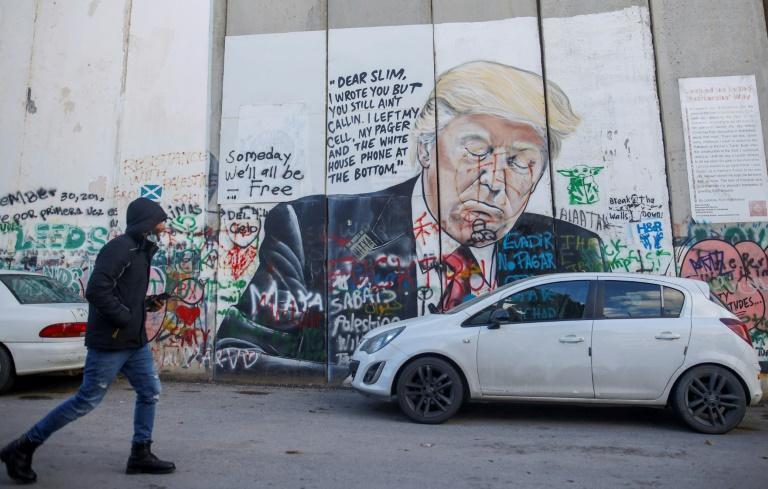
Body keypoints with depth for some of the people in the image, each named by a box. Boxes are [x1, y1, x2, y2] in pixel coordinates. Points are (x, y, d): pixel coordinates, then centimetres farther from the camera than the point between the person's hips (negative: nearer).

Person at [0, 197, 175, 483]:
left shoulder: (141, 252, 14)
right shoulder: (119, 247, -17)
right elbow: (96, 290, -27)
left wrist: (147, 304, 6)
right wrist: (126, 316, -19)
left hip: (135, 341, 9)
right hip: (110, 342, -9)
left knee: (150, 392, 10)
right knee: (86, 401, 1)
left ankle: (140, 455, 21)